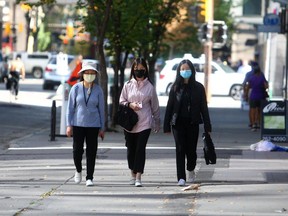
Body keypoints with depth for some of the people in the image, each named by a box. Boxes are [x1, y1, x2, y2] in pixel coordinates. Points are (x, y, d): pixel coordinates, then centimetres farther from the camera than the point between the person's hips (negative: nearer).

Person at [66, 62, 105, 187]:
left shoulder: (98, 90, 2)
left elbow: (101, 109, 7)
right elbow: (70, 107, 1)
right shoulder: (76, 88, -1)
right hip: (78, 124, -1)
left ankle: (89, 178, 6)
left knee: (91, 151, -1)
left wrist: (102, 128, 6)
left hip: (93, 125, 1)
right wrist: (69, 125, -4)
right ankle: (78, 170, 26)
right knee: (77, 150, -2)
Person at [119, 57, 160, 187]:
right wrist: (130, 104, -12)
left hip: (144, 123, -2)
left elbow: (155, 106, 9)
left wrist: (157, 123, 15)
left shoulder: (149, 87, 2)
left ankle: (138, 177, -13)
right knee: (131, 148, 9)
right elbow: (121, 101, 9)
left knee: (141, 148, -10)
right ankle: (133, 174, 26)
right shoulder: (128, 85, 5)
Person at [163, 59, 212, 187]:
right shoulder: (175, 87, 3)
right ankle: (181, 178, -6)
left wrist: (207, 126, -2)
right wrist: (167, 126, 0)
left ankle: (191, 170, 35)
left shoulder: (198, 87, 3)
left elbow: (204, 107, 3)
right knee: (180, 149, -6)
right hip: (178, 123, 0)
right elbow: (169, 107, 4)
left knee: (191, 150, 5)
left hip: (193, 123, 0)